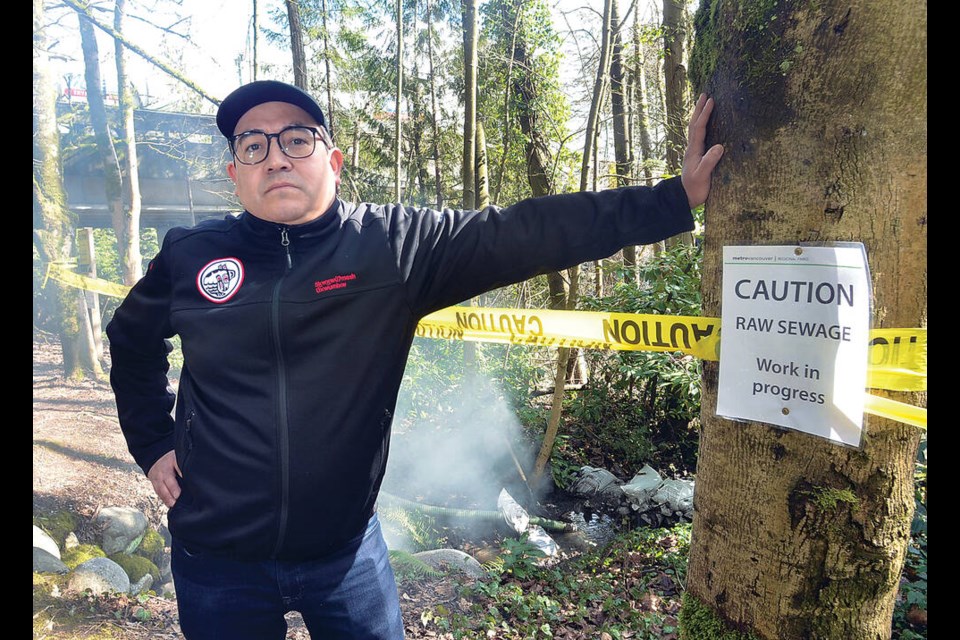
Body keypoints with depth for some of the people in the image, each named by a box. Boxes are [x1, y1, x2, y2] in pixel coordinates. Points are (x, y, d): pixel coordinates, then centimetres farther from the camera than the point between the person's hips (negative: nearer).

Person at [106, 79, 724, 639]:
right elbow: (133, 341, 13)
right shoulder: (189, 257, -6)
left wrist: (677, 197, -19)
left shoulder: (396, 243, -11)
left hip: (347, 551, 0)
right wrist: (154, 445, 8)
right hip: (218, 561, 1)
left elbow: (533, 232, -17)